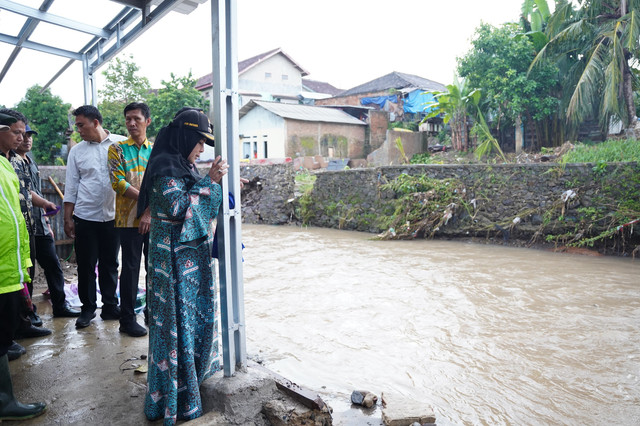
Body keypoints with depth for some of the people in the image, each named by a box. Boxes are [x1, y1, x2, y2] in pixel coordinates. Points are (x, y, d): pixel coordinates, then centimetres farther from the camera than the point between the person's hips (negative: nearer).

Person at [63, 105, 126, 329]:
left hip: (112, 216, -1)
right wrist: (68, 218, 4)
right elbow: (71, 187, 7)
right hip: (85, 217, 1)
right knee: (86, 266, 6)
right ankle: (87, 308, 20)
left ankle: (110, 306, 23)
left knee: (110, 264, 11)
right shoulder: (77, 151, 5)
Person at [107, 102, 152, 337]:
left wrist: (151, 212, -13)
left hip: (155, 220, 3)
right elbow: (118, 182, -8)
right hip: (129, 219, -2)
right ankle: (127, 319, 13)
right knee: (131, 268, 2)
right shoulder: (118, 149, 3)